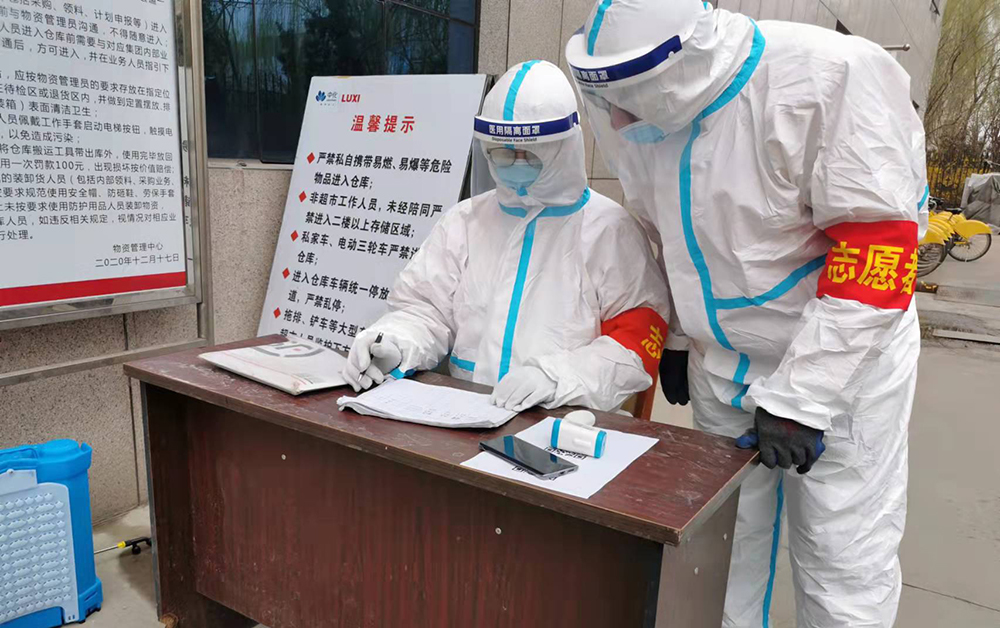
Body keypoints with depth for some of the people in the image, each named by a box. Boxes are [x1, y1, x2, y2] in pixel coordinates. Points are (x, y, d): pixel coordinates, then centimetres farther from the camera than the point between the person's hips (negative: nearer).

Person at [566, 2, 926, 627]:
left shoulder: (831, 77, -24)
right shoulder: (637, 107, -6)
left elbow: (877, 243, -22)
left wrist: (799, 397, -22)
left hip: (845, 354, -4)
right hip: (721, 362, 5)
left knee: (843, 564, 5)